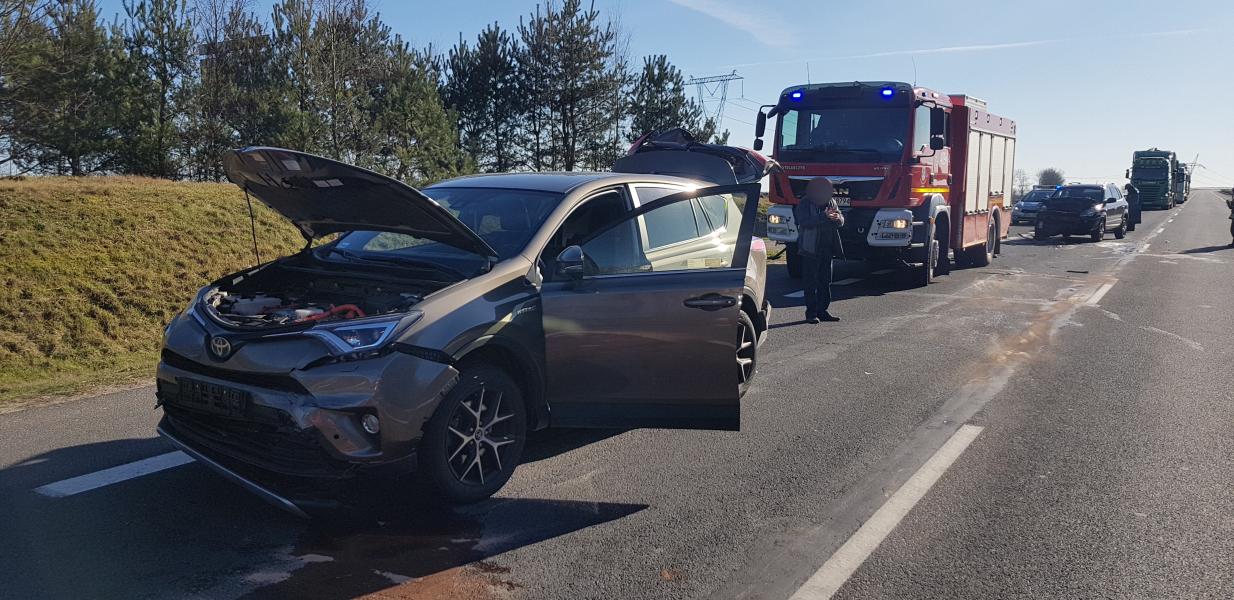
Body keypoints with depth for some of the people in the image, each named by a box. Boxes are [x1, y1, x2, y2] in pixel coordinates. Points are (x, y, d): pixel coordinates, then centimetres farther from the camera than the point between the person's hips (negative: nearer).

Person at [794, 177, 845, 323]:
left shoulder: (831, 202, 10)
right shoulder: (804, 204, -7)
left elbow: (841, 221, 9)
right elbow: (805, 222, -22)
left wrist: (837, 218, -16)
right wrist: (824, 216, -29)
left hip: (827, 249, 6)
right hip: (810, 250, -6)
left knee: (825, 281, 9)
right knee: (811, 282, -3)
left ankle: (823, 311, 17)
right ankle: (811, 312, 2)